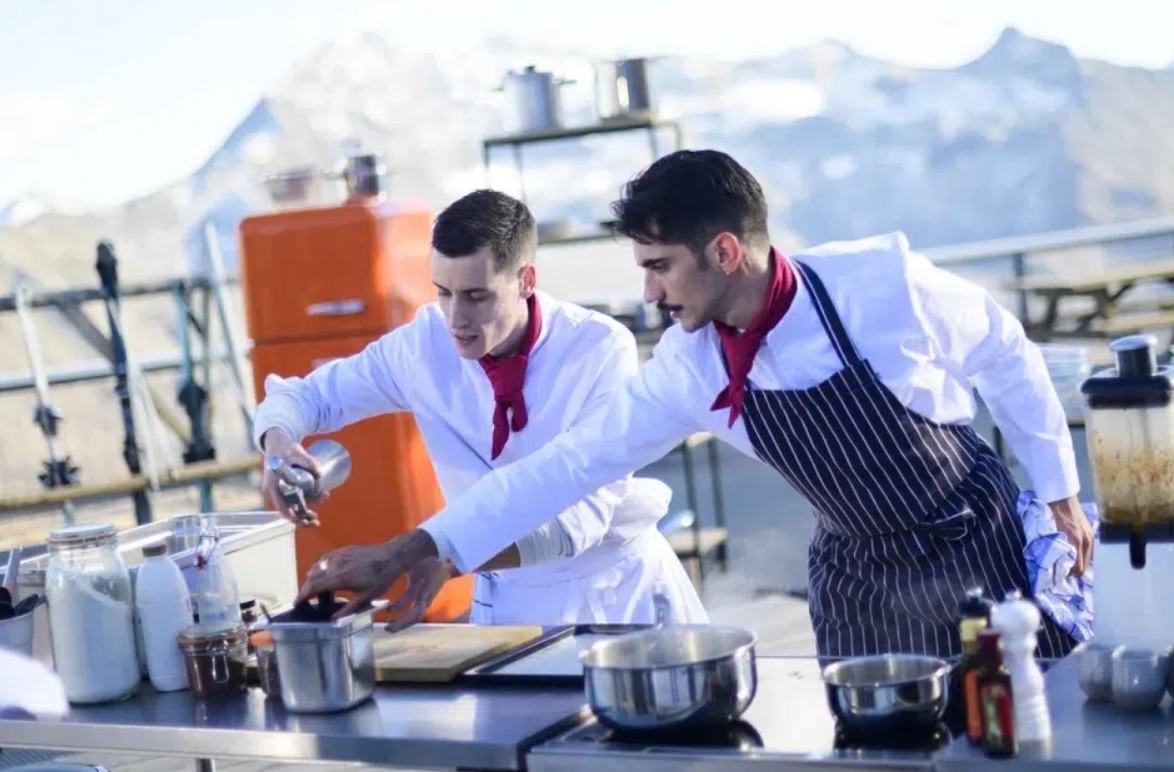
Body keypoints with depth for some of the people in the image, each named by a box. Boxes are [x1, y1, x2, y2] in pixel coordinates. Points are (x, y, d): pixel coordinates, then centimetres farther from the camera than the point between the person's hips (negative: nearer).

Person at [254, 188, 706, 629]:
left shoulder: (602, 350, -18)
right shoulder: (425, 344, -8)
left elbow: (581, 515, -24)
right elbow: (302, 395, 4)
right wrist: (280, 445, -20)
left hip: (618, 590, -2)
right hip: (510, 598, 2)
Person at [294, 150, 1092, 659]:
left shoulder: (883, 280, -24)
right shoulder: (690, 370, -12)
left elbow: (1005, 354, -8)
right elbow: (573, 461, -9)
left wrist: (1059, 492, 0)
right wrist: (409, 550, -12)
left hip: (980, 542, -3)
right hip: (860, 575, 3)